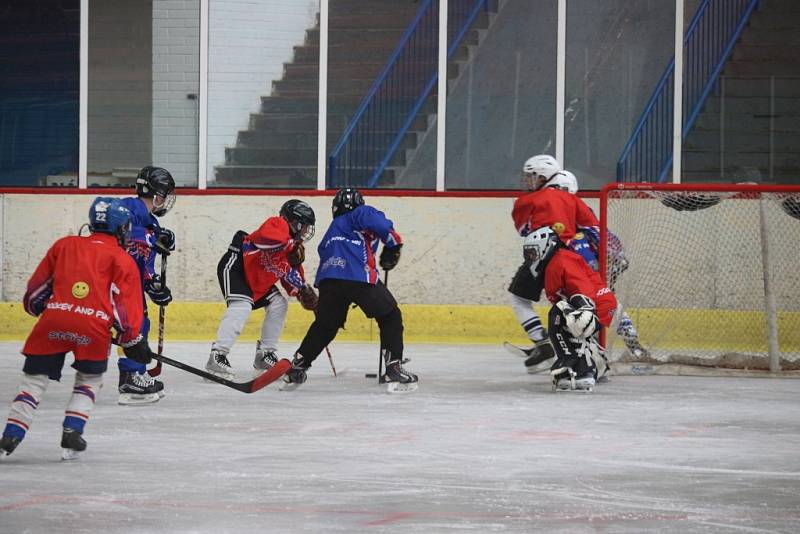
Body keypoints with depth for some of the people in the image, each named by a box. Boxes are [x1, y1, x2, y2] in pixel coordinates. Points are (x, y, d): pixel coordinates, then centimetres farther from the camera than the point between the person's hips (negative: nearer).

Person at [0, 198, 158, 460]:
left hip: (53, 319, 2)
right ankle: (72, 434, 7)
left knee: (35, 377, 11)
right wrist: (133, 340, 17)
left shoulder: (65, 245, 23)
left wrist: (36, 306, 43)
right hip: (93, 325, -2)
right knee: (90, 379, 21)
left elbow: (37, 285, 24)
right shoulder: (122, 259, 14)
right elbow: (127, 305, 8)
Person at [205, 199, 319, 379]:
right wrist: (290, 243, -32)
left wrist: (304, 292, -4)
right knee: (242, 306, -28)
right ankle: (217, 356, -36)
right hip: (235, 265, -10)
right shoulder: (278, 224, -13)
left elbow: (290, 277, 13)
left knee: (279, 304, 8)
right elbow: (265, 236, -35)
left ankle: (265, 354, 17)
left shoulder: (295, 248, 15)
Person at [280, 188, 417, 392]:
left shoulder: (331, 232, 37)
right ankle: (393, 369, 1)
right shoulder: (360, 214, 15)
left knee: (325, 325, 24)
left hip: (328, 279, 6)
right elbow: (375, 220, -8)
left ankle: (296, 368, 20)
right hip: (360, 277, -6)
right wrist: (392, 244, 3)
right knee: (390, 317, 10)